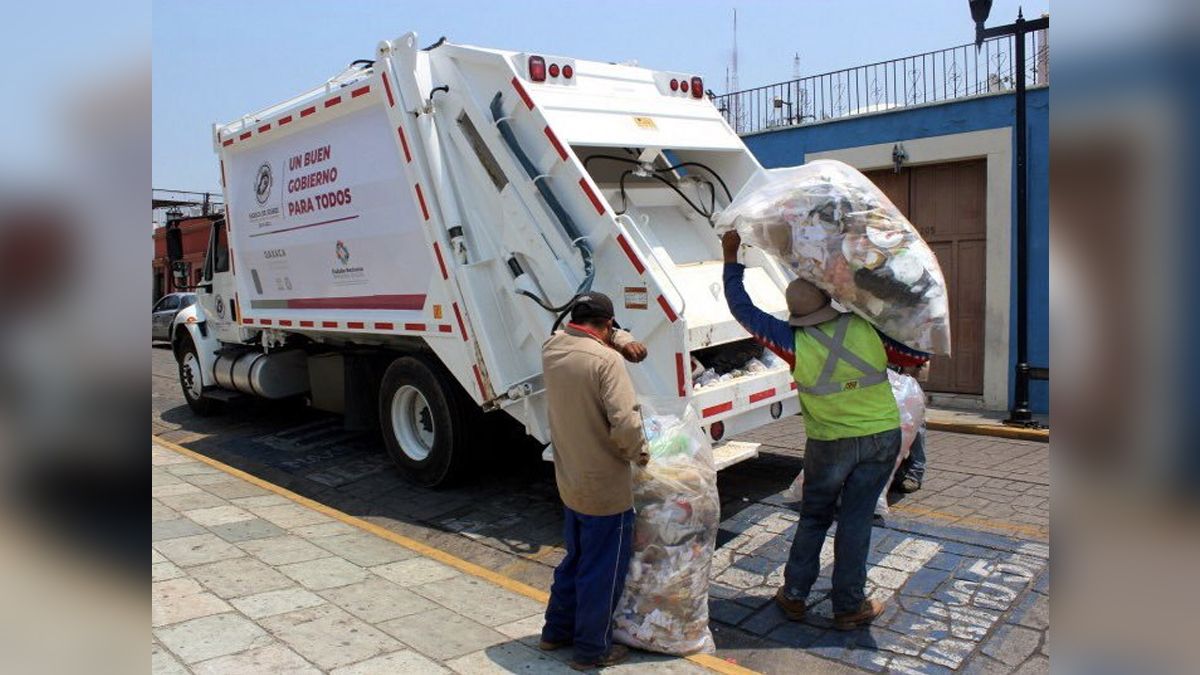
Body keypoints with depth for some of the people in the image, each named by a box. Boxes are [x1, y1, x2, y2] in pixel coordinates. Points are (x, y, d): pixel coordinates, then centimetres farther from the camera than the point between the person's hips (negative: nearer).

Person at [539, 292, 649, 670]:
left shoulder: (551, 349, 0)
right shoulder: (606, 360, -22)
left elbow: (579, 336, 18)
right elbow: (625, 423, -29)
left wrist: (621, 340, 0)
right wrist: (638, 453, -9)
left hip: (570, 483, 7)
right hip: (606, 488, -7)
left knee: (575, 560, 25)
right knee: (603, 572, 10)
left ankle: (556, 631, 38)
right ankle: (592, 649, 24)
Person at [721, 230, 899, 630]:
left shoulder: (796, 343, -14)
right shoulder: (864, 327, -9)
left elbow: (743, 309, -6)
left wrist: (731, 258, 2)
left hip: (830, 443, -1)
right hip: (883, 436, 1)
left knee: (814, 516, 16)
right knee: (855, 521, 8)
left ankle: (794, 596, 24)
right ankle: (850, 607, 17)